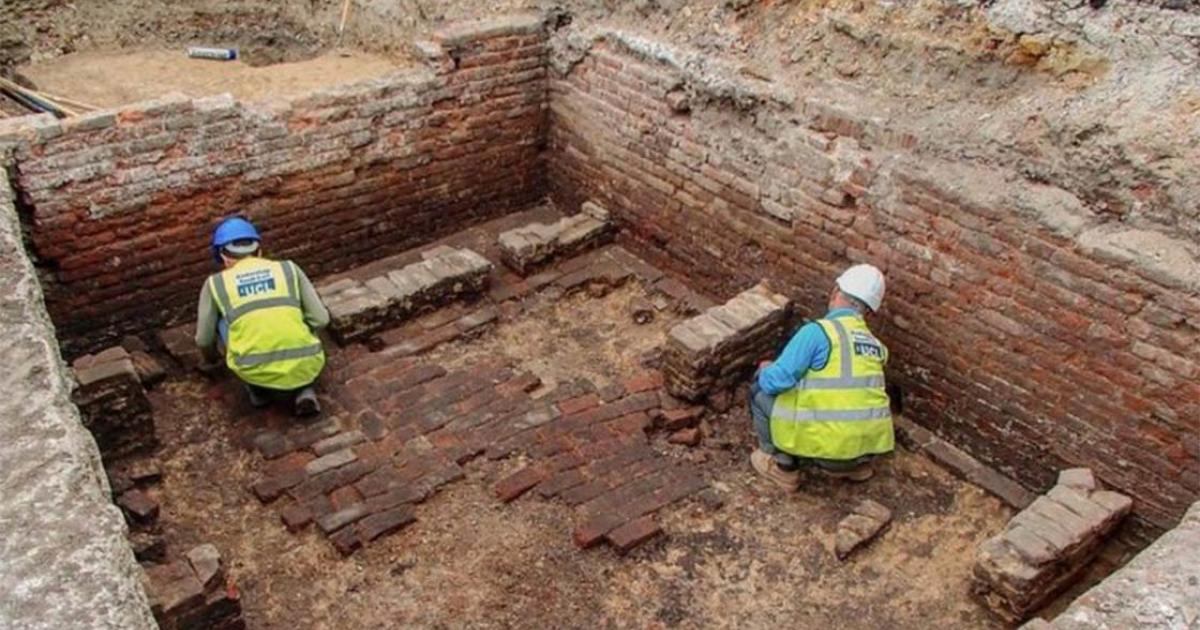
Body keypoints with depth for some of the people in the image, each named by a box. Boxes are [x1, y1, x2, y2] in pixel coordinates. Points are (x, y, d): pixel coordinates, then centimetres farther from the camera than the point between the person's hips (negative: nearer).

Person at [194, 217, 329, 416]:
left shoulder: (215, 283, 14)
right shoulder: (289, 269, 15)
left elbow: (204, 338, 25)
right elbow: (320, 319, 15)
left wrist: (210, 355, 50)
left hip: (256, 371, 0)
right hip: (304, 365, 0)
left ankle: (259, 388, 24)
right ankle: (303, 390, 12)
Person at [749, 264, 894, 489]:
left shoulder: (818, 331, -12)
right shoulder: (875, 345, 10)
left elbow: (776, 381, -16)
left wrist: (766, 371, 7)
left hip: (825, 445, -6)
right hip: (867, 446, 6)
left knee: (763, 385, 11)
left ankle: (782, 466, 15)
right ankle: (855, 465, 21)